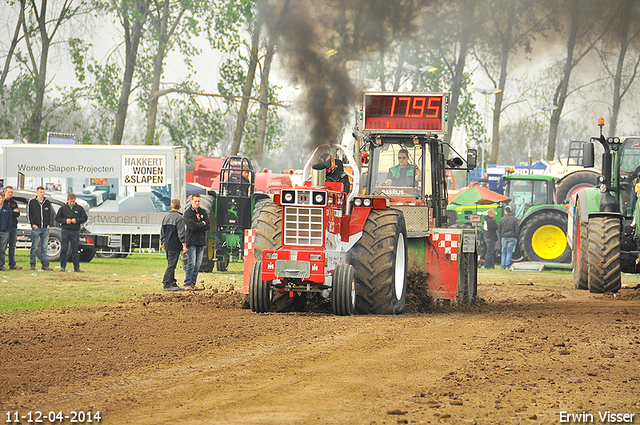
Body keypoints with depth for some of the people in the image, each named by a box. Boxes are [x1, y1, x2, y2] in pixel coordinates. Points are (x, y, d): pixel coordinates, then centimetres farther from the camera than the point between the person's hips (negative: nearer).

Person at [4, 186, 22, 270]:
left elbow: (17, 214, 7)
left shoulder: (14, 203, 16)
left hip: (13, 226, 5)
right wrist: (13, 212, -10)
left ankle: (12, 264, 8)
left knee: (12, 246, 6)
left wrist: (10, 212, -11)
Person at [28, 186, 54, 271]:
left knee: (44, 247, 3)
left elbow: (51, 214, 16)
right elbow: (29, 214, 3)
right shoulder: (32, 202, 3)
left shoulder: (48, 202, 12)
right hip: (36, 228, -3)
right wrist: (32, 224, -7)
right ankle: (32, 264, 4)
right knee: (34, 247, -2)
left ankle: (45, 264, 6)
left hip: (45, 229, 3)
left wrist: (49, 224, 5)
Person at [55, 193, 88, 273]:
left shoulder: (79, 208, 4)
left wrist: (77, 220, -10)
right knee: (64, 249, 1)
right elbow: (57, 218, 8)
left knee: (75, 250, 4)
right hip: (65, 231, 0)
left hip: (75, 231, 0)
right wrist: (65, 220, -9)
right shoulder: (63, 208, 5)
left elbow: (84, 218, 7)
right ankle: (63, 266, 9)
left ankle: (76, 267, 7)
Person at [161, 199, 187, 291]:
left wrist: (163, 241, 28)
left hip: (167, 245, 7)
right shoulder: (179, 218, -12)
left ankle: (172, 283, 17)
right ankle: (166, 284, -8)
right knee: (171, 265, -6)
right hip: (175, 245, -7)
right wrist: (184, 245, -12)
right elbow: (181, 233, -15)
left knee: (171, 265, 14)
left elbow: (162, 232, 18)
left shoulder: (165, 217, 11)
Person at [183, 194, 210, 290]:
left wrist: (197, 226, -8)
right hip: (191, 241, -5)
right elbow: (192, 226, -15)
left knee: (198, 264, 5)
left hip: (201, 242, 5)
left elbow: (208, 226, 4)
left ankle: (193, 283, 11)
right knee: (191, 263, -11)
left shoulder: (203, 212, 14)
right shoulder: (188, 212, -2)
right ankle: (187, 284, -7)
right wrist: (202, 225, -2)